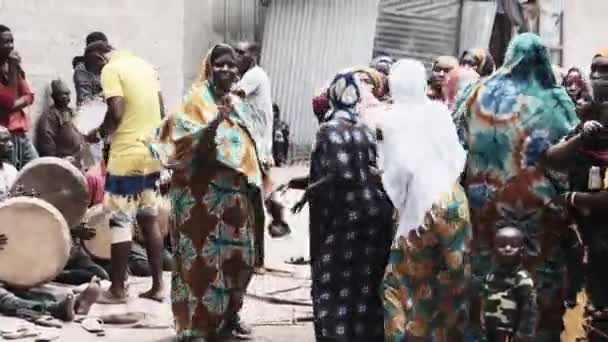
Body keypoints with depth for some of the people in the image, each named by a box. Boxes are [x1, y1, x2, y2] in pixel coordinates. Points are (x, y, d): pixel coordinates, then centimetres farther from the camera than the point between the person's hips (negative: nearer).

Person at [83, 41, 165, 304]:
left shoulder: (110, 69, -9)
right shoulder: (145, 65, 14)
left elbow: (116, 113, -18)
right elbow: (160, 110, 15)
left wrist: (99, 134, -3)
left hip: (126, 155, -7)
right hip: (152, 153, 7)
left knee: (120, 221, -1)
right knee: (150, 219, 11)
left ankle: (118, 289, 2)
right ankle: (157, 285, 12)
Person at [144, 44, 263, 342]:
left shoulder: (238, 105, 14)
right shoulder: (196, 100, -7)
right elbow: (182, 142, -20)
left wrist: (255, 191, 19)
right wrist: (214, 123, -32)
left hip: (235, 194, 7)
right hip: (203, 194, -7)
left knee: (237, 257, 12)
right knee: (203, 258, -7)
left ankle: (227, 315, 27)